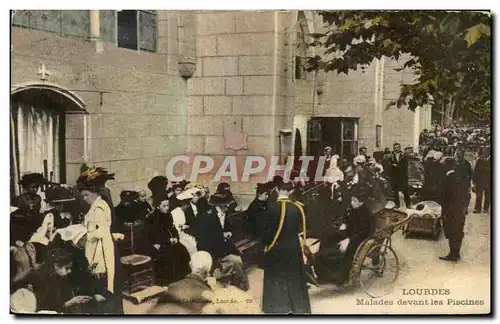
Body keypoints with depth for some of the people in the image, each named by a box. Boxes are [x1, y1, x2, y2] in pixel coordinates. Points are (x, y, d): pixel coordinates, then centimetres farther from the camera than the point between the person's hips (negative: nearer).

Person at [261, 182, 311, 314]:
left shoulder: (273, 207, -13)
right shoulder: (297, 207, -4)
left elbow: (268, 229, -10)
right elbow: (301, 231, 0)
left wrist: (265, 244, 5)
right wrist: (301, 249, 8)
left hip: (276, 249, -3)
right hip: (294, 249, 3)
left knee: (276, 280, 9)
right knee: (294, 279, 13)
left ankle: (277, 307, 12)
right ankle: (298, 307, 19)